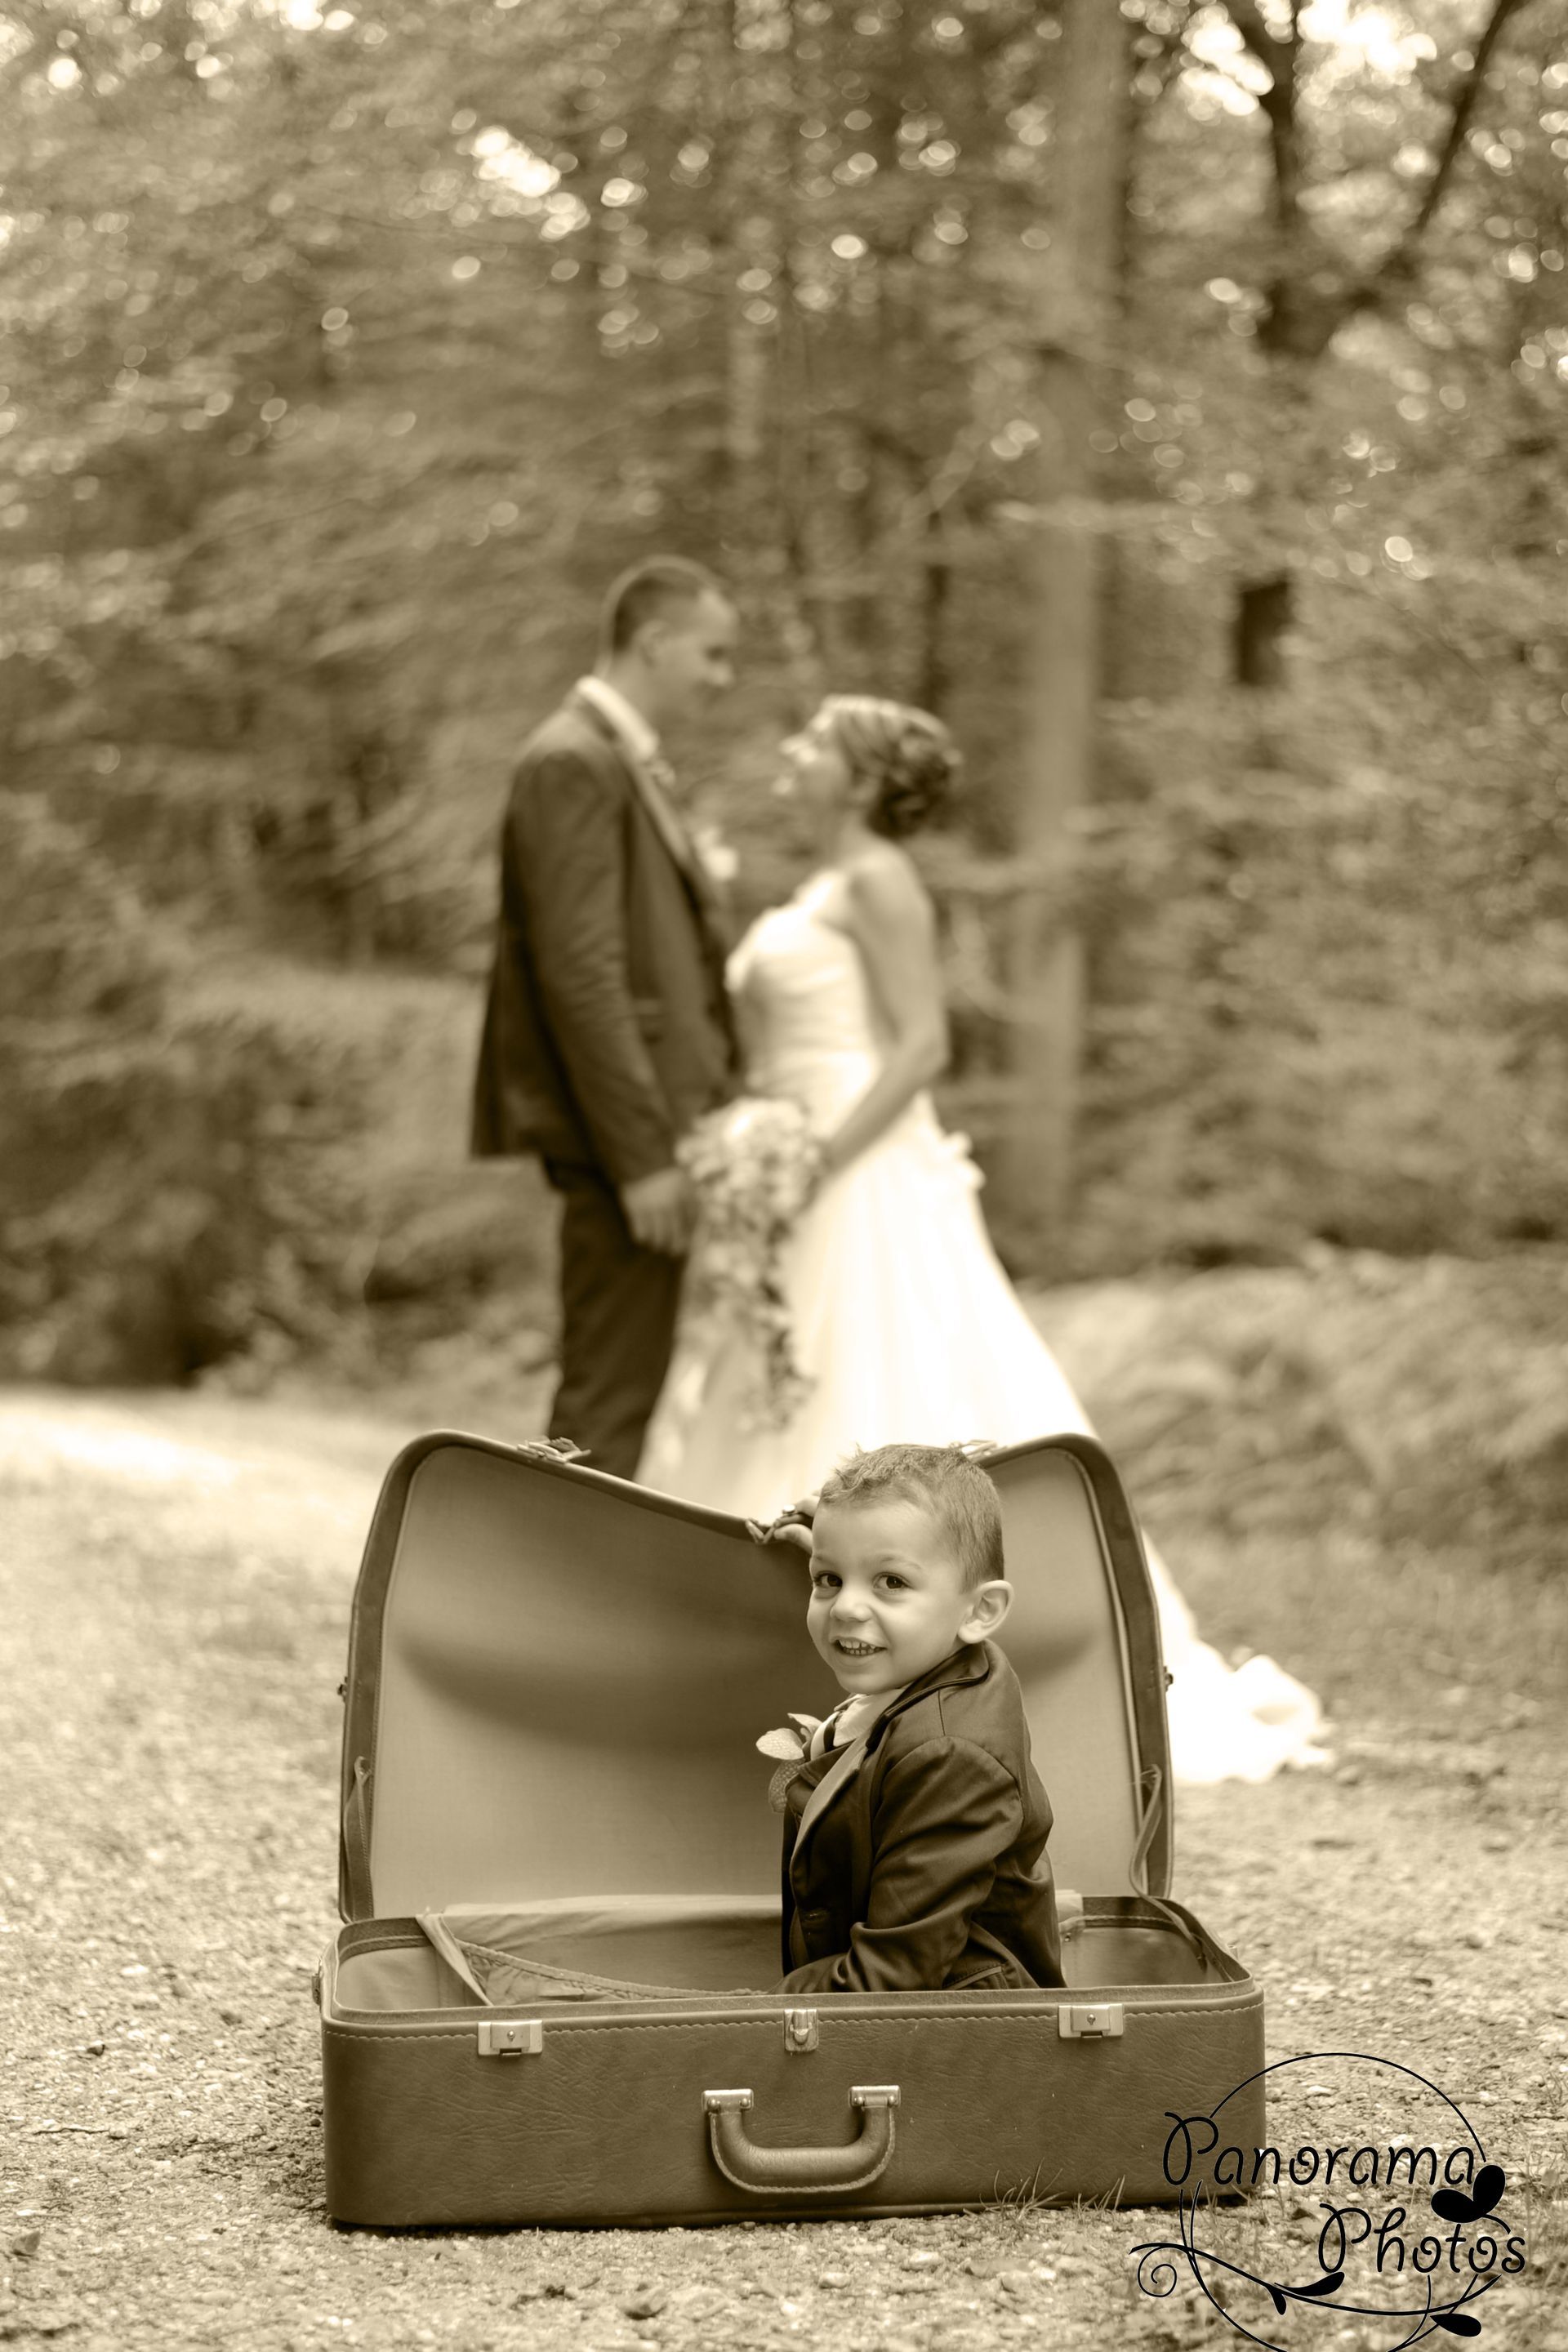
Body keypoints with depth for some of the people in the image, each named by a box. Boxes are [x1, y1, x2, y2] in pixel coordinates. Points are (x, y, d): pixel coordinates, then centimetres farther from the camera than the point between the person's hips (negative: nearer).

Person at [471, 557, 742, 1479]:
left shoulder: (625, 763, 19)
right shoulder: (573, 764, -13)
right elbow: (579, 974, -20)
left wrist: (682, 1129, 16)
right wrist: (643, 1156, -22)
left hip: (654, 1124, 10)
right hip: (624, 1133, -10)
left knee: (629, 1387, 12)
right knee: (611, 1397, -8)